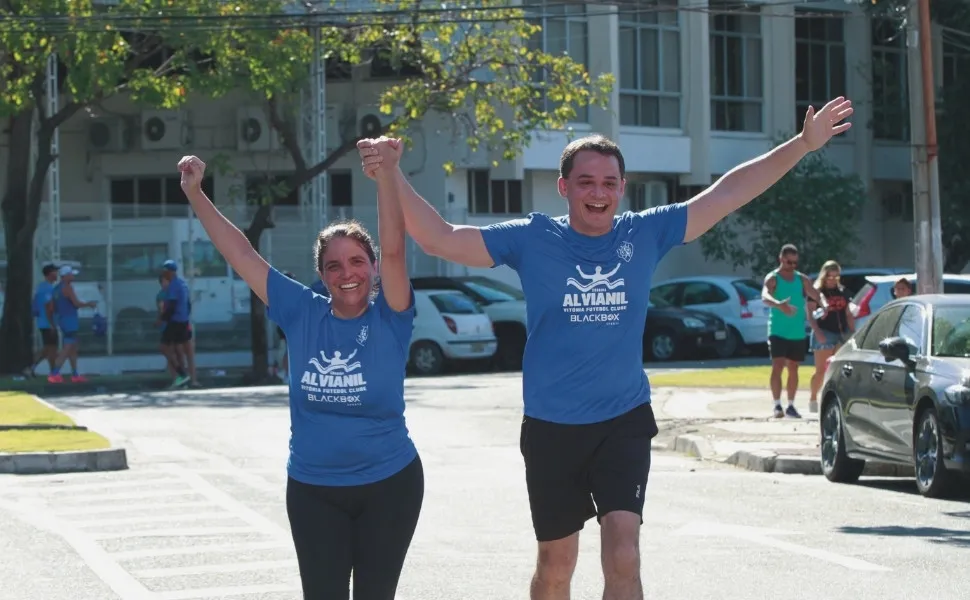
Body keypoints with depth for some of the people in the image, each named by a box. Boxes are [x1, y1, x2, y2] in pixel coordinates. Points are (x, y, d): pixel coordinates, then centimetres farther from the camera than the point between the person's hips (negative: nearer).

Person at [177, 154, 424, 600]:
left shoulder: (389, 318, -8)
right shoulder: (301, 314, -1)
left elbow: (393, 249, -24)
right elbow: (241, 254, 0)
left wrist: (385, 174, -33)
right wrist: (196, 195, -3)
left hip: (388, 484, -2)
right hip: (313, 490, 2)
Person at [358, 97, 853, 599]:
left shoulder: (646, 234, -2)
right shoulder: (532, 239, -6)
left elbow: (728, 192, 1)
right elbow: (438, 239, -9)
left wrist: (803, 144, -3)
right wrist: (392, 175, -22)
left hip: (624, 421, 0)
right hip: (551, 426, 0)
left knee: (623, 558, -14)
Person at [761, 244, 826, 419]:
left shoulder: (802, 279, 10)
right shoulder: (773, 278, -5)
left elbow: (816, 295, 0)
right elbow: (765, 296, -24)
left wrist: (824, 304, -24)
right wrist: (779, 305, -45)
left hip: (798, 333, 5)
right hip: (778, 331, -5)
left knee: (793, 369, 10)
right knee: (778, 366, -14)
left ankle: (791, 406, 19)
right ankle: (777, 405, -14)